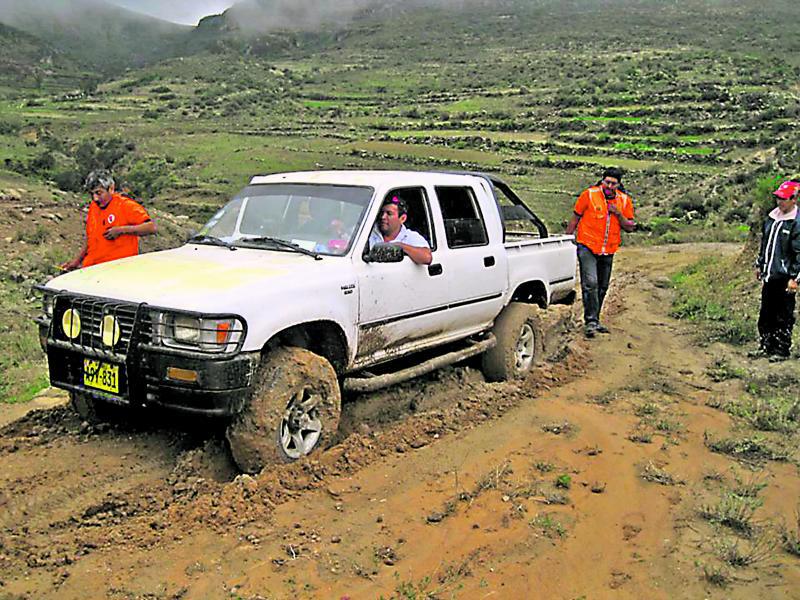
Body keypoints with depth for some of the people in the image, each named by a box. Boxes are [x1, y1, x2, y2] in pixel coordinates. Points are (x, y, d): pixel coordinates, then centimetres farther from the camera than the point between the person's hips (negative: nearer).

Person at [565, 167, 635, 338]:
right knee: (590, 283, -18)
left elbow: (630, 227, 5)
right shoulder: (589, 195, -6)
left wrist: (618, 214, -12)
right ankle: (590, 320, -14)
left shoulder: (624, 200, 4)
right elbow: (575, 218, 2)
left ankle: (595, 320, 24)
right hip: (587, 247, -4)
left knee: (602, 287, 12)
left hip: (608, 251, 4)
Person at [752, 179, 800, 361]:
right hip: (769, 275, 7)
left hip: (784, 278, -7)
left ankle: (782, 350, 12)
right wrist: (759, 265, 23)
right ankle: (765, 346, 24)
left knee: (784, 316, 2)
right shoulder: (771, 218, 10)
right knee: (766, 314, 14)